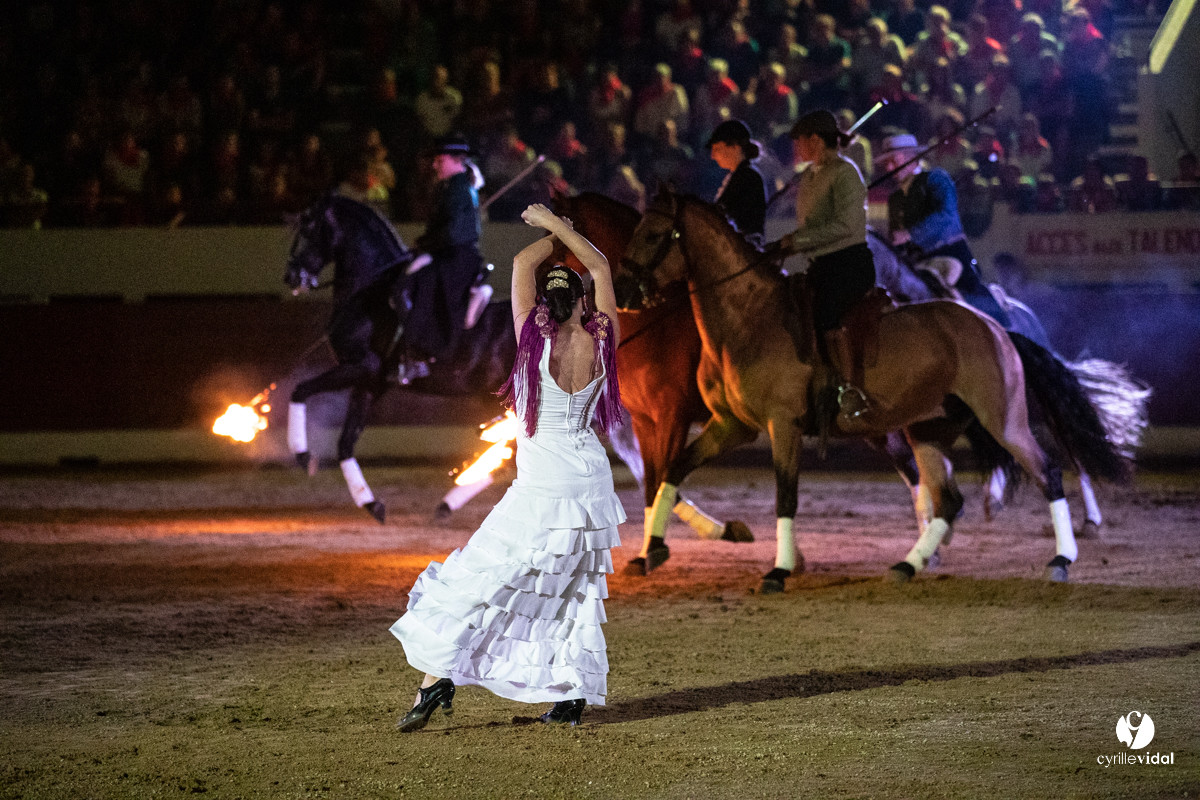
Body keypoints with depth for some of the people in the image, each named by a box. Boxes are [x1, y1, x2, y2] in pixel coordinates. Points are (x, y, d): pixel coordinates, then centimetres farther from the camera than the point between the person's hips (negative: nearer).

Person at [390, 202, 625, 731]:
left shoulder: (535, 341, -13)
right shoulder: (601, 342, -4)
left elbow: (522, 263, -3)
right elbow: (600, 268, 10)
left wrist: (552, 233, 11)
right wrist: (558, 225, 13)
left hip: (540, 488, -5)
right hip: (590, 482, 5)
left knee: (474, 579, 2)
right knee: (577, 588, 16)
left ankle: (436, 682, -3)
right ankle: (572, 697, 14)